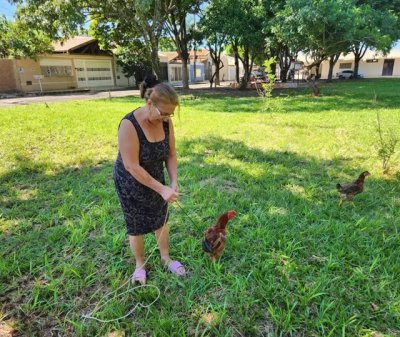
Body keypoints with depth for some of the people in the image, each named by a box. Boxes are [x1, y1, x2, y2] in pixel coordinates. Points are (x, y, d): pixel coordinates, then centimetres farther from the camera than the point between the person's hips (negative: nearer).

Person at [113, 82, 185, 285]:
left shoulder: (166, 122, -14)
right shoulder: (129, 125, -31)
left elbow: (171, 154, -5)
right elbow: (132, 166, -31)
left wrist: (173, 182, -17)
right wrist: (162, 189, -31)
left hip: (155, 178, 5)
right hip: (130, 182, -5)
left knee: (161, 220, 16)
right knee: (136, 227, 11)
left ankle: (166, 258, 39)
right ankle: (140, 265, 36)